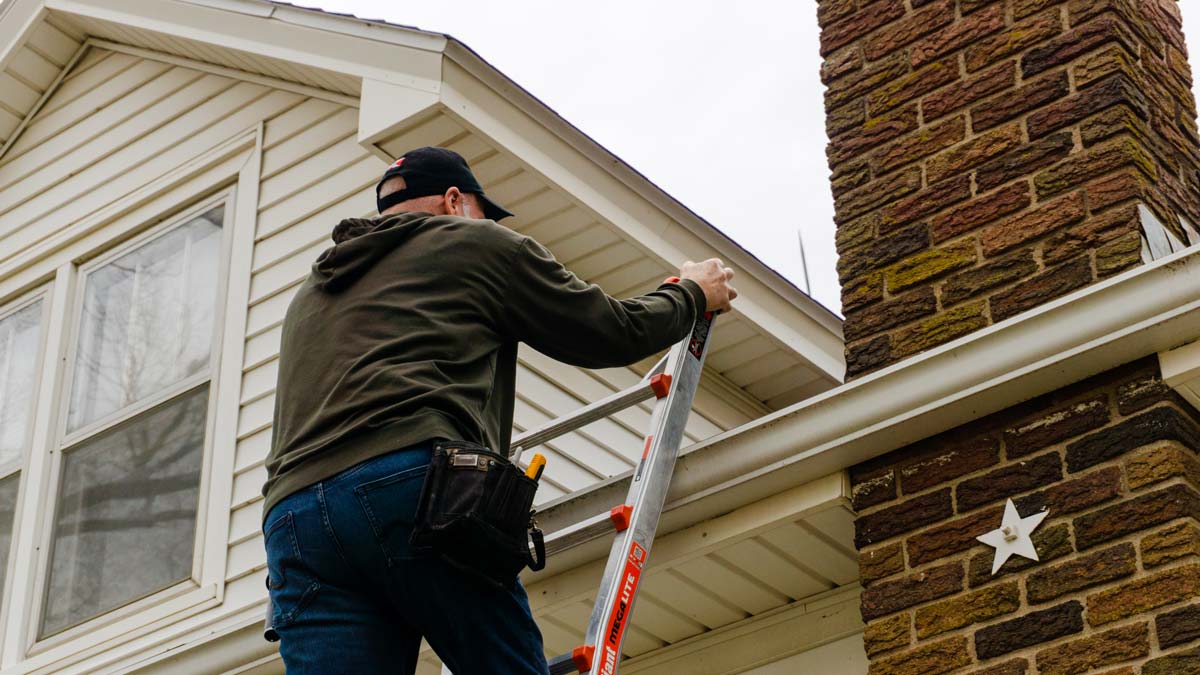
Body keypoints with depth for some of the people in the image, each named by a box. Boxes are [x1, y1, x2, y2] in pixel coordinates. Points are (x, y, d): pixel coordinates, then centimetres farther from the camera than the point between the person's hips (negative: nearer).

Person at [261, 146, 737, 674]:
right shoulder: (476, 244, 19)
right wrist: (693, 292, 41)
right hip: (416, 488, -5)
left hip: (291, 518, 5)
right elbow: (616, 333, 22)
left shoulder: (309, 296, 36)